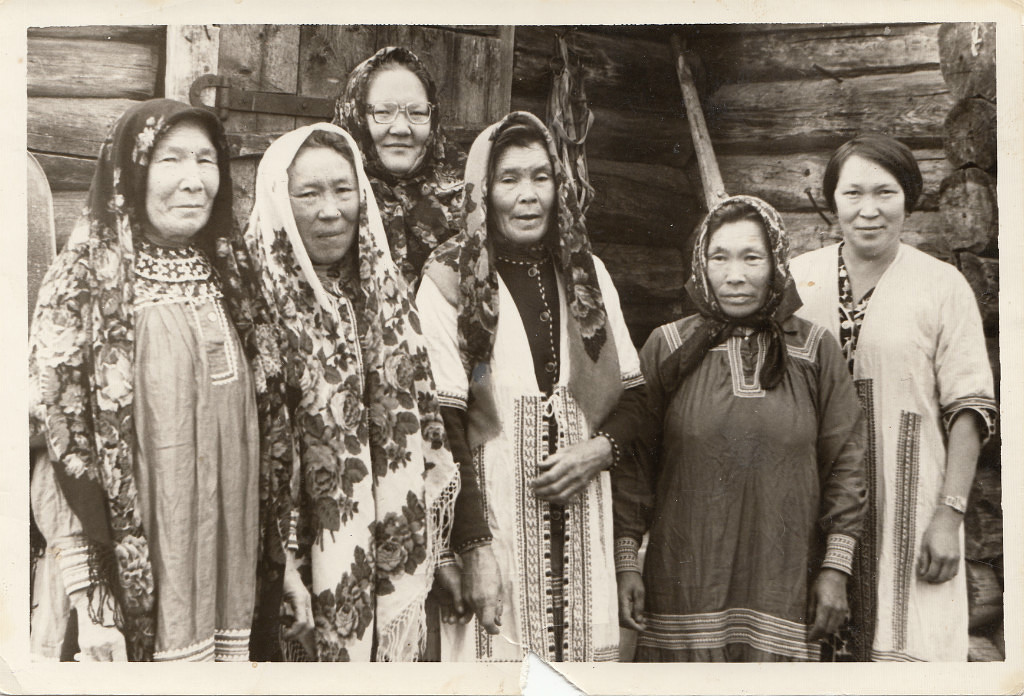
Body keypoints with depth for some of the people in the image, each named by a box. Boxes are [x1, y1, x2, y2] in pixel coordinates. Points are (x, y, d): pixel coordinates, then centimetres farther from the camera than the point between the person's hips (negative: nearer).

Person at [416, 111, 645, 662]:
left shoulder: (588, 274, 12)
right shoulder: (450, 282, -4)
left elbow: (635, 394, 16)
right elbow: (441, 427, -9)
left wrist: (600, 448, -5)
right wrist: (472, 550, -14)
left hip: (584, 526, 4)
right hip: (492, 523, -4)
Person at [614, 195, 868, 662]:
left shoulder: (815, 351, 5)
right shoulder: (667, 348, 4)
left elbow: (845, 462, 6)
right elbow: (633, 462, 4)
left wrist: (836, 568, 3)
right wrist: (626, 563, 0)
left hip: (782, 584, 0)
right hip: (684, 584, 0)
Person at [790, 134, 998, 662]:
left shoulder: (943, 287, 1)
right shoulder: (794, 280, 7)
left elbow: (969, 410, -1)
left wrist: (950, 514, -9)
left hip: (907, 510, -2)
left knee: (905, 645, -6)